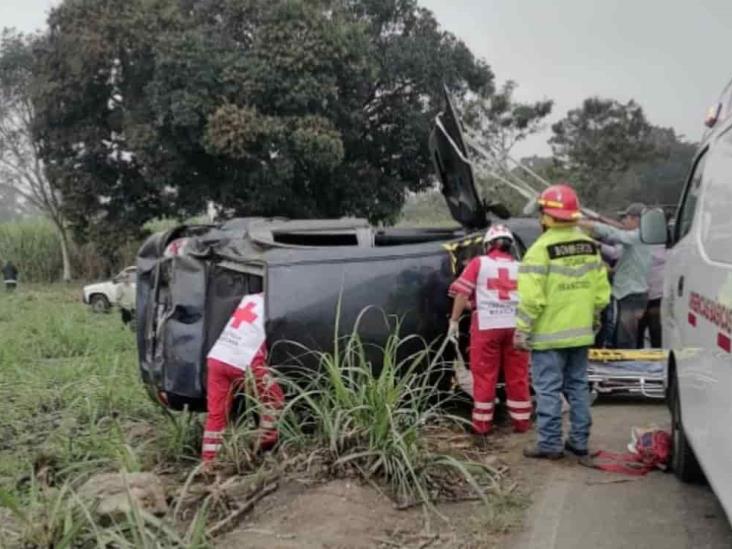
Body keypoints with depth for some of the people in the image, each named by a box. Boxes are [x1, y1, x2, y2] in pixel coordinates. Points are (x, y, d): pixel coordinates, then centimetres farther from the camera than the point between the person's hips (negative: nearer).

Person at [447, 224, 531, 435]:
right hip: (516, 326, 3)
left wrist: (454, 320, 1)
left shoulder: (479, 263, 7)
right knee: (517, 376, 12)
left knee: (484, 376, 5)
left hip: (487, 326, -3)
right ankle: (521, 421, 18)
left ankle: (482, 423, 9)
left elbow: (462, 292, -2)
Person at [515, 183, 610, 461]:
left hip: (549, 334, -6)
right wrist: (593, 317, 21)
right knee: (578, 386, 13)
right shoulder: (589, 246, 6)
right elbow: (602, 291, 9)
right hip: (580, 333, 7)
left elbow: (531, 297, -19)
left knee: (548, 389, 0)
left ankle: (550, 443, 4)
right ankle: (580, 442, 19)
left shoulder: (542, 249, -15)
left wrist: (522, 330, -12)